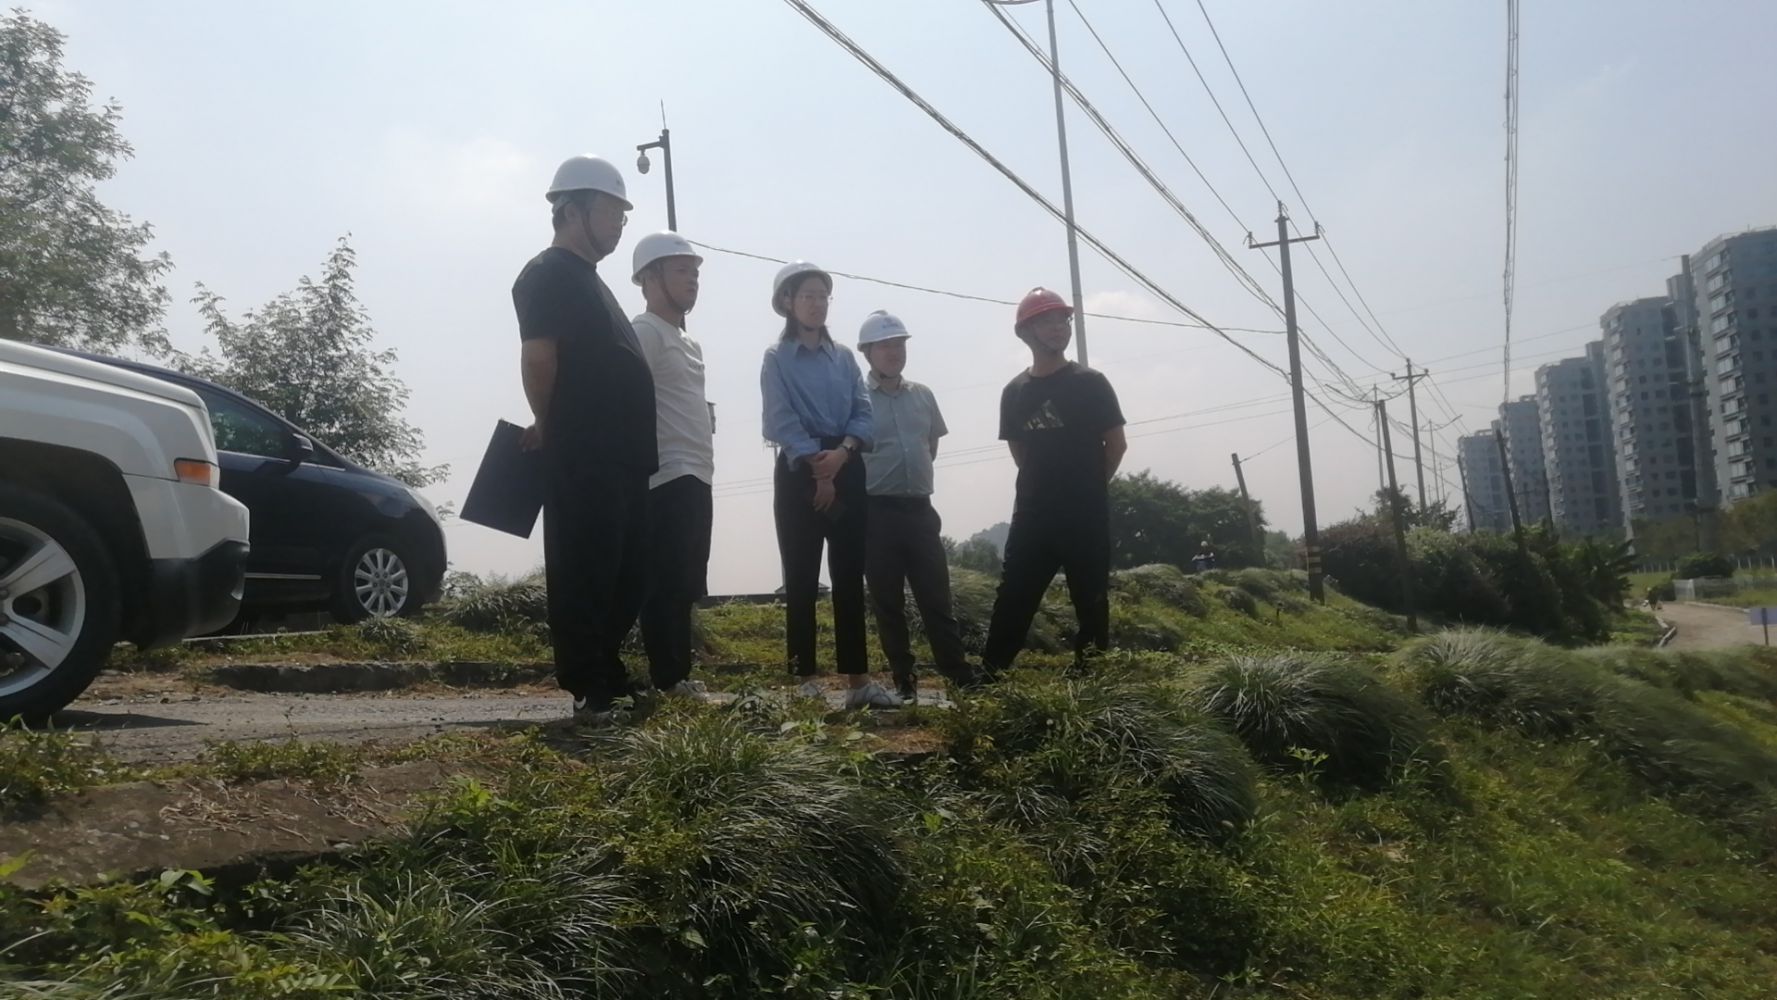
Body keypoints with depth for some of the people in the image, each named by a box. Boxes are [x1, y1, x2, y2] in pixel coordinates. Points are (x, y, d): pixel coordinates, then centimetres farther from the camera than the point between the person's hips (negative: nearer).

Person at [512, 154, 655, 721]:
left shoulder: (588, 280, 23)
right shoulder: (549, 275, -7)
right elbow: (539, 359, -16)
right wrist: (555, 431, -3)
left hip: (619, 461, 10)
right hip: (582, 463, -9)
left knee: (623, 577, 13)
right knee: (585, 578, -5)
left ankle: (610, 682, 22)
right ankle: (591, 694, 0)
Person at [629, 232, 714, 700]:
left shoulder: (689, 343, 23)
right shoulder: (645, 332, -6)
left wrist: (703, 476, 17)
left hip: (694, 480, 9)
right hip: (669, 480, -9)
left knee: (684, 588, 10)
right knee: (668, 587, -9)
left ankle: (677, 676, 15)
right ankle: (668, 682, -7)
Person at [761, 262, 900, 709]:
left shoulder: (844, 357, 15)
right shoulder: (777, 358, 2)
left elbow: (864, 414, 6)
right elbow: (783, 421, -9)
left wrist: (841, 453, -13)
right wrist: (819, 471, -15)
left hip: (847, 471, 4)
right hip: (799, 474, -4)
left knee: (849, 575, 1)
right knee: (802, 578, -2)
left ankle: (858, 679, 2)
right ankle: (805, 679, 2)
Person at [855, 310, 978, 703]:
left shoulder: (922, 395, 11)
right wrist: (877, 480, -1)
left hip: (920, 508, 4)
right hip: (877, 512, -3)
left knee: (937, 599, 4)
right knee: (888, 603, 4)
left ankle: (962, 678, 8)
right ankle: (904, 682, 12)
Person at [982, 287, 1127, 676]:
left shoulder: (1090, 383, -2)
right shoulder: (1015, 392, 7)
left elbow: (1116, 444, 1)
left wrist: (1089, 487, 8)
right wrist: (1046, 484, 11)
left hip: (1086, 514, -3)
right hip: (1033, 513, 3)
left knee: (1091, 603, 4)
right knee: (1012, 599, 0)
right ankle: (988, 677, 2)